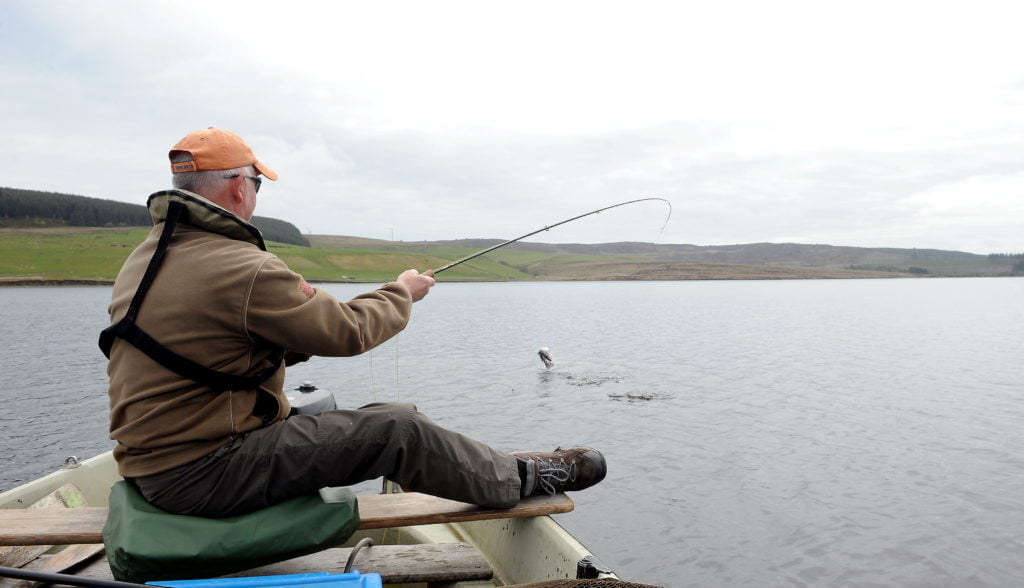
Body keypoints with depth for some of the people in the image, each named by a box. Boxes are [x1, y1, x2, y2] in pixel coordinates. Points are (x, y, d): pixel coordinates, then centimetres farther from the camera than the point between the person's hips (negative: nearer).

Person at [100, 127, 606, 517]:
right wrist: (402, 292, 2)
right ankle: (523, 478, 9)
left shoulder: (144, 257, 7)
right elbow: (348, 332, -15)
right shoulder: (243, 268, -24)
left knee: (318, 414, 25)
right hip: (202, 472, -10)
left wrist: (295, 343, 12)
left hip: (149, 465, 10)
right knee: (398, 429, -10)